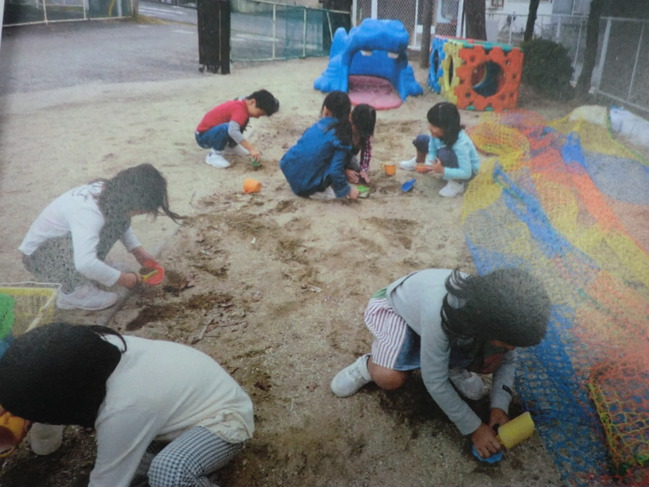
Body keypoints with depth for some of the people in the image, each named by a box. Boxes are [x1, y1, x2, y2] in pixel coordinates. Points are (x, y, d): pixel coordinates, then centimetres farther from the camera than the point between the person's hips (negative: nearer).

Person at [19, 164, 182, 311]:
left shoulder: (108, 190, -12)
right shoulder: (88, 212, -37)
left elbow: (122, 221, 11)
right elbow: (85, 263, -47)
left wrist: (138, 251, 2)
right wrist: (122, 278, -31)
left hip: (62, 237, 8)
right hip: (38, 254, -8)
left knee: (119, 220, -7)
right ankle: (73, 294, -12)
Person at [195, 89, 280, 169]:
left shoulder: (241, 104, 1)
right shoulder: (240, 110, -28)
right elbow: (232, 131, -44)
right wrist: (252, 148, -42)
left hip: (213, 129, 9)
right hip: (203, 136, -9)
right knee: (226, 128, -38)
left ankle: (231, 147, 18)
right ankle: (213, 155, -16)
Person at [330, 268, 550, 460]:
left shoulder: (500, 313, -27)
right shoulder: (440, 314, -45)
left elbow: (507, 361, -7)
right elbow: (434, 381, -33)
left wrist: (500, 406, -21)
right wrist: (474, 428, -25)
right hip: (396, 308, -5)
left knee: (493, 360, -20)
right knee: (389, 378, -32)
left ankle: (453, 366, 11)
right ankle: (369, 365, 2)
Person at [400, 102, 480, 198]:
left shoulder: (461, 144, -38)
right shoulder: (438, 133, -21)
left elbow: (466, 173, -38)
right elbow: (432, 152, -10)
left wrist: (442, 170, -48)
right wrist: (428, 165, -31)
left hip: (468, 170, -7)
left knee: (445, 153, -39)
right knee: (421, 140, -3)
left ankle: (457, 184, -16)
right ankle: (419, 162, 30)